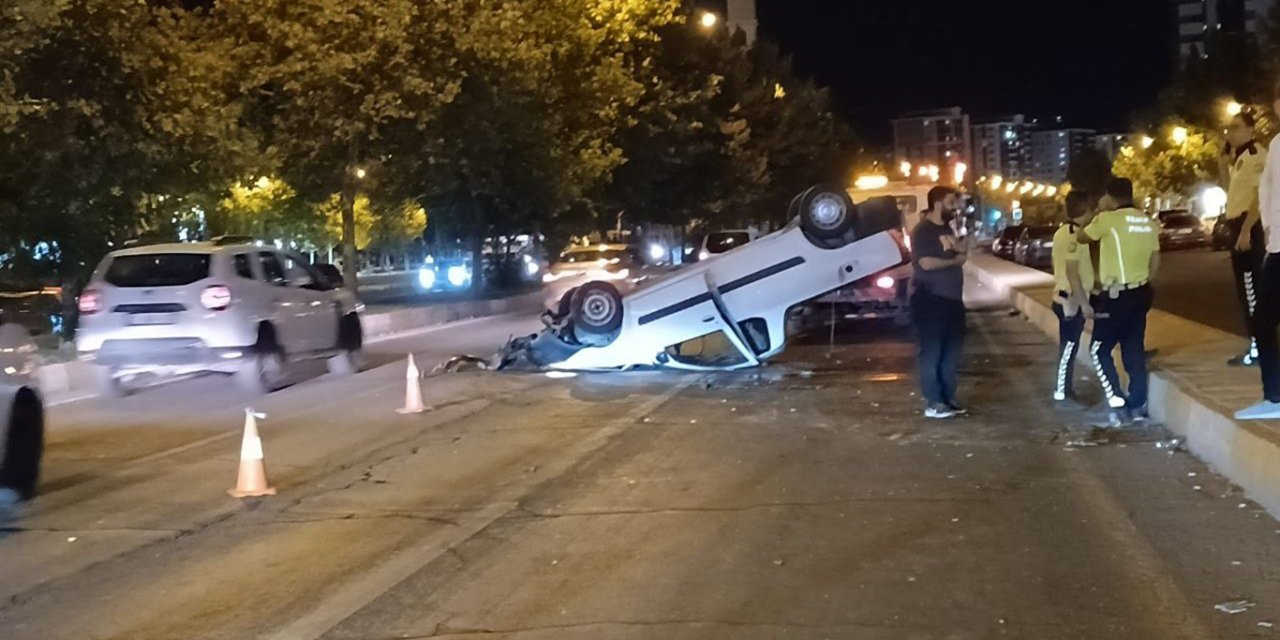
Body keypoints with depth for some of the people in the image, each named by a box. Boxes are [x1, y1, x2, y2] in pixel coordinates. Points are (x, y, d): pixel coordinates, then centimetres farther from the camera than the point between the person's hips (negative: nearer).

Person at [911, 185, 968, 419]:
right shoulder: (922, 231, -12)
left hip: (952, 298, 9)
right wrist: (954, 260, -6)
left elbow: (963, 255, 16)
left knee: (952, 350, 11)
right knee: (932, 351, -5)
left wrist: (961, 247, -9)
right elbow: (926, 263, -21)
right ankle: (933, 403, -3)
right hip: (930, 300, -9)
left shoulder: (949, 228, 15)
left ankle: (948, 399, 19)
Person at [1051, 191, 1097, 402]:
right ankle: (1062, 391, 2)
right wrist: (1084, 303, -22)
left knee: (1068, 345, 15)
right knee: (1069, 346, -3)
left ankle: (1064, 389, 21)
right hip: (1072, 300, -10)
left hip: (1065, 297, 10)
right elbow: (1072, 272, -23)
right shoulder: (1074, 235, -19)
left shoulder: (1064, 232, 13)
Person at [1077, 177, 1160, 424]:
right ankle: (1138, 406, 13)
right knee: (1135, 349, 12)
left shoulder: (1108, 219, -13)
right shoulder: (1148, 222, 8)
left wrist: (1100, 213, 8)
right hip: (1140, 294, 7)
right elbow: (1155, 260, 13)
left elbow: (1081, 237, 0)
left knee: (1099, 350, 4)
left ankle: (1118, 403, -5)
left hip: (1116, 296, -7)